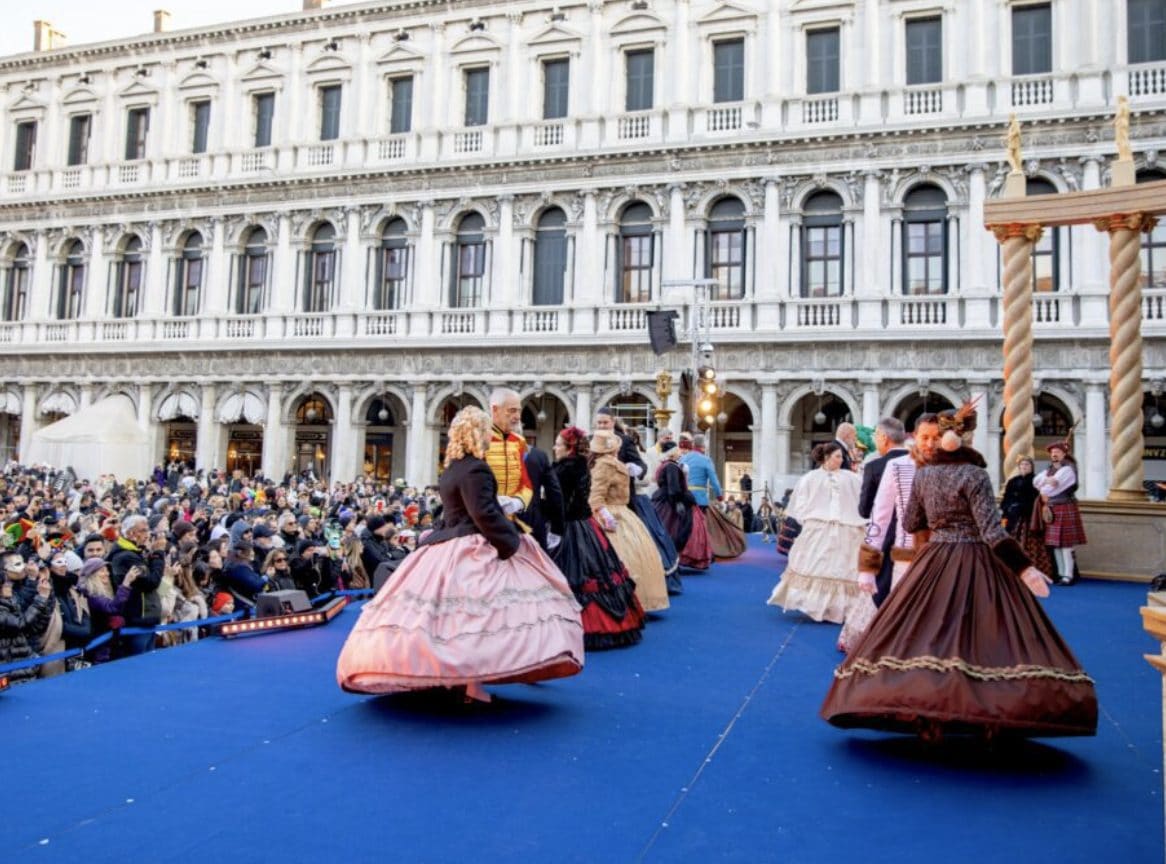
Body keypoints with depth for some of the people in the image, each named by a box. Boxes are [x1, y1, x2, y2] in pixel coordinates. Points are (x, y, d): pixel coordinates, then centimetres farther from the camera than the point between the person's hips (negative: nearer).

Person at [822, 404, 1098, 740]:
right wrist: (1024, 568, -16)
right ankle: (990, 722, 4)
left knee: (929, 634, 6)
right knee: (984, 636, 2)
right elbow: (992, 532, -16)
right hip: (975, 565, -4)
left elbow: (911, 524, 12)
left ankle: (926, 717, 7)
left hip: (935, 563, 4)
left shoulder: (923, 474, 4)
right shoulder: (975, 474, -9)